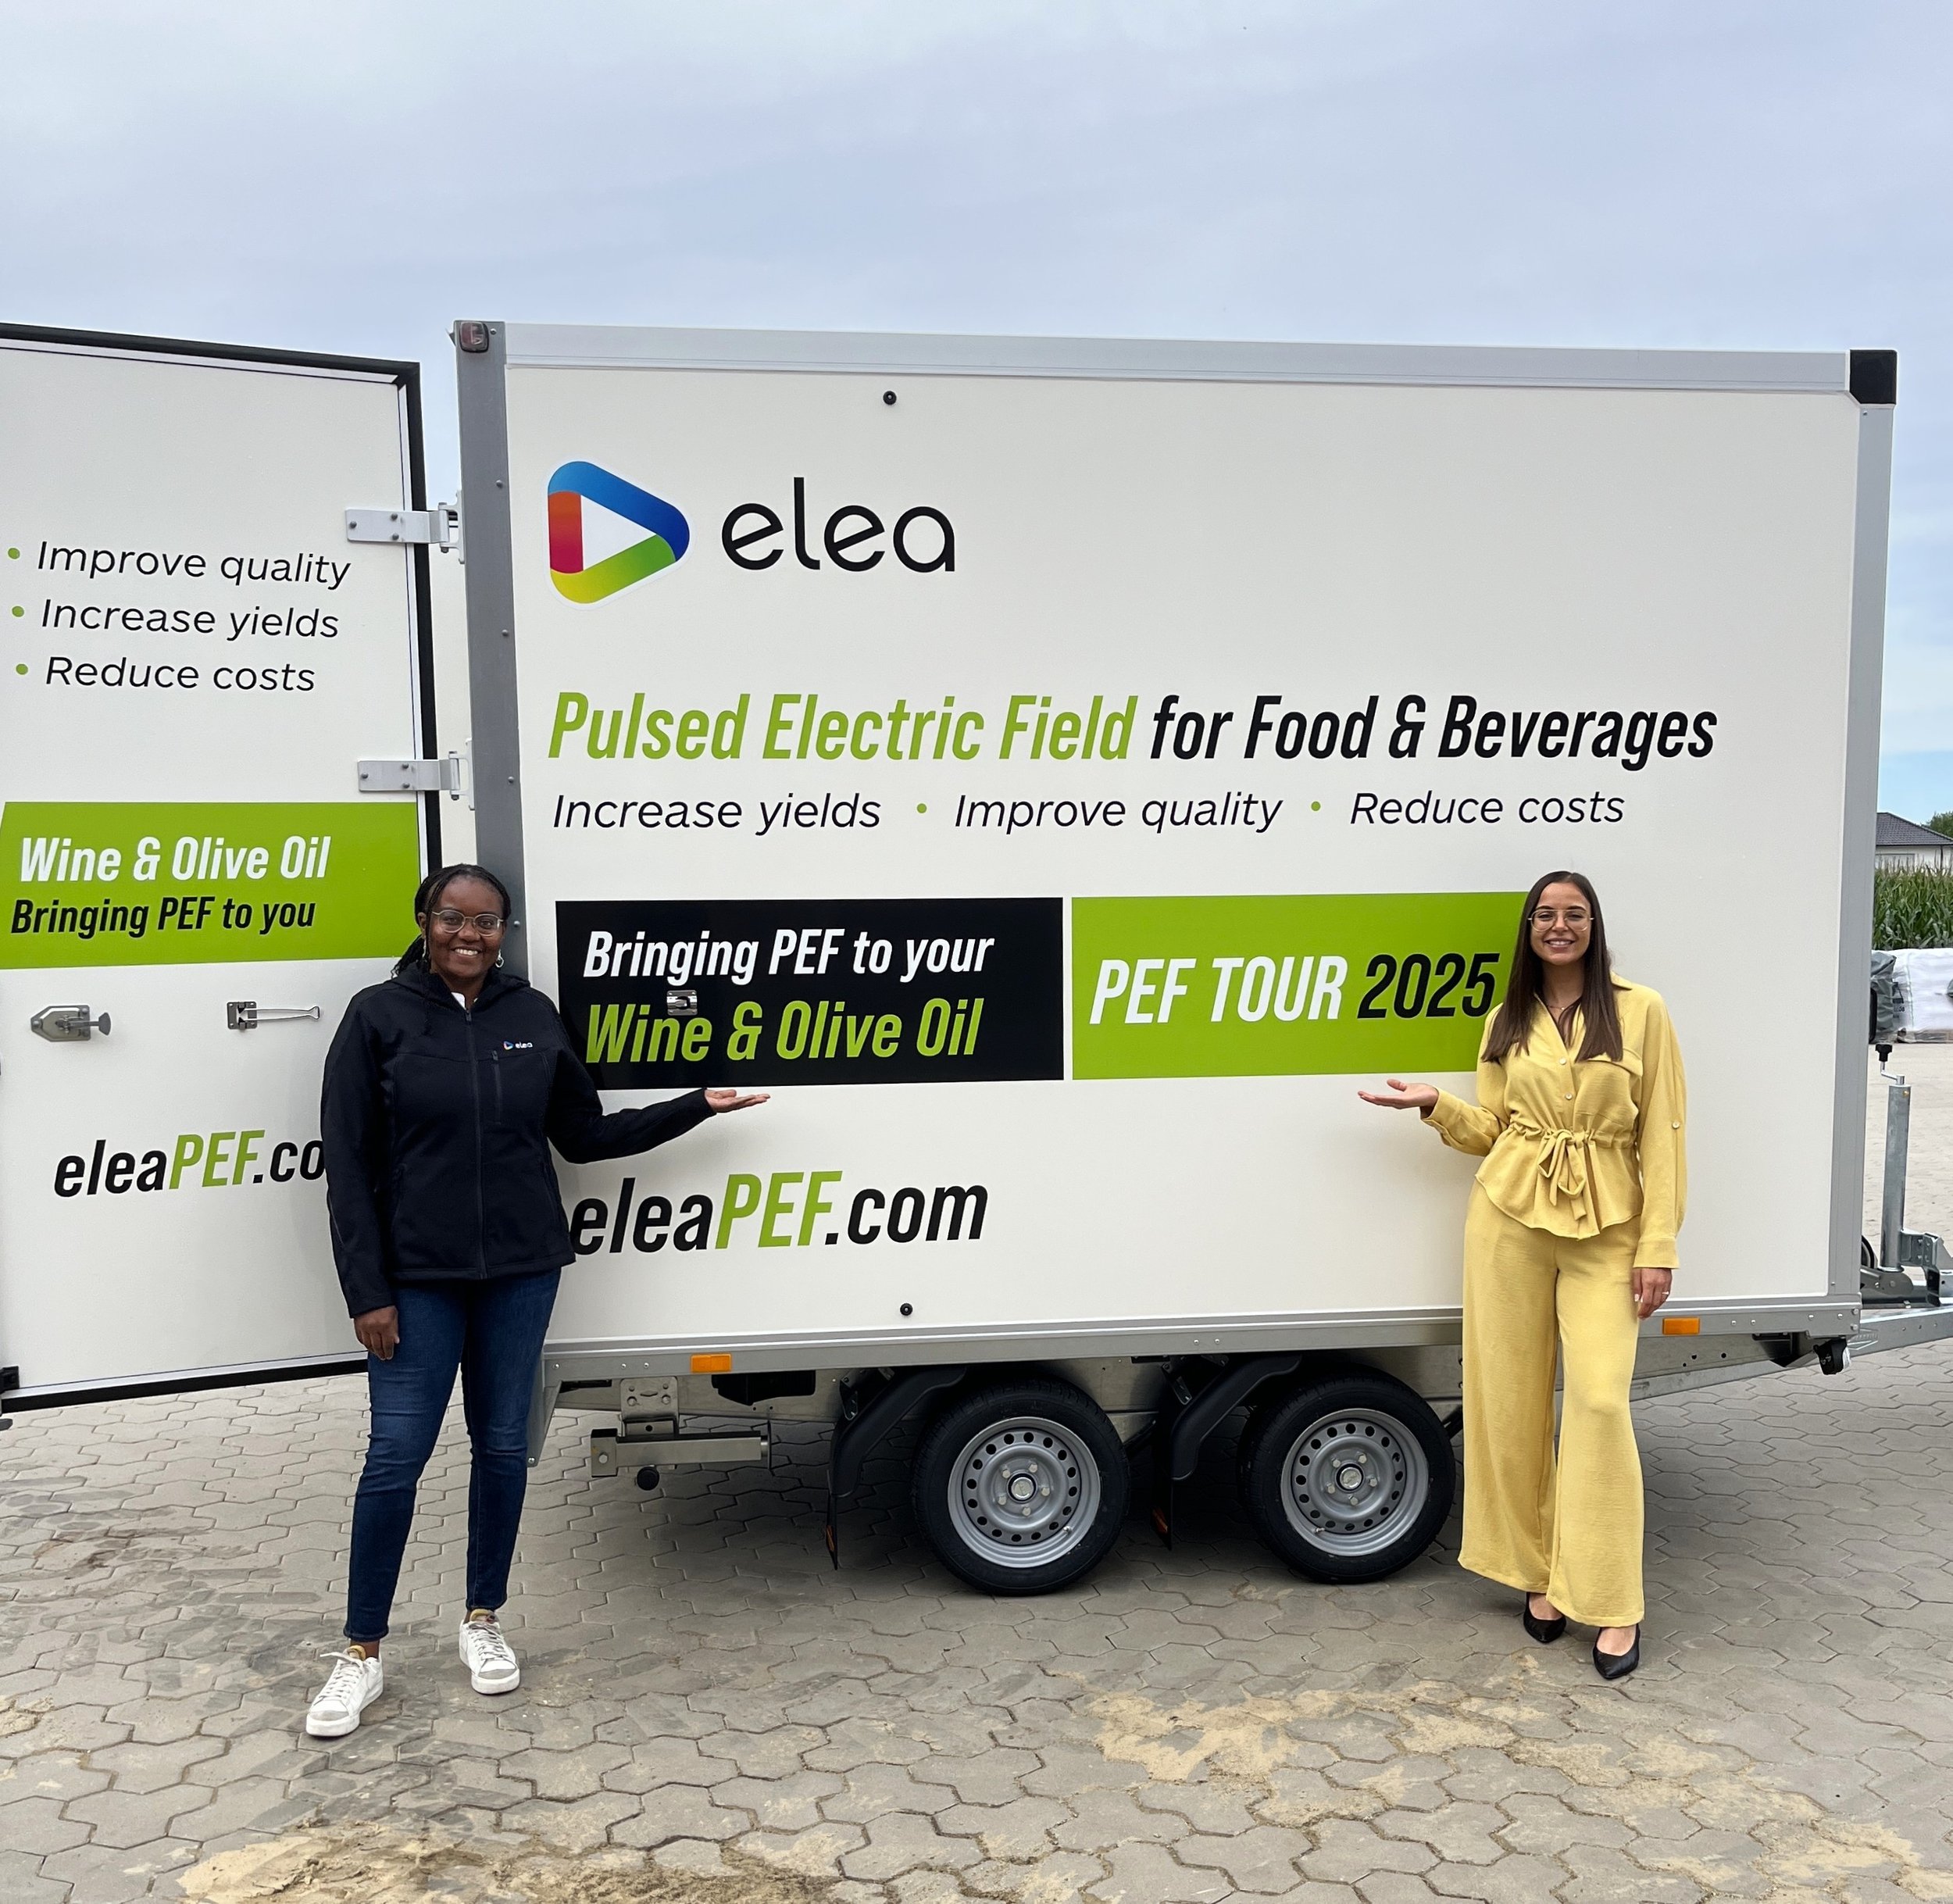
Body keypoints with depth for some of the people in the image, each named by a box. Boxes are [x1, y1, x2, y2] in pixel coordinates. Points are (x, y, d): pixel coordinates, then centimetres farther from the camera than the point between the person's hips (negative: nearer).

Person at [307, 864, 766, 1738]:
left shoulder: (533, 1017, 3)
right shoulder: (378, 1016, -5)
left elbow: (587, 1135, 10)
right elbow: (348, 1163, -5)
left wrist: (696, 1105, 5)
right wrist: (367, 1292, -9)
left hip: (520, 1270, 3)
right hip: (417, 1278, -2)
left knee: (503, 1447, 11)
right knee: (396, 1456, 0)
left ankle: (483, 1622, 30)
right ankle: (361, 1655, 18)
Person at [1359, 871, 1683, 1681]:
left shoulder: (1640, 1012, 0)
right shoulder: (1507, 1024, 9)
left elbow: (1662, 1135, -2)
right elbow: (1491, 1131, 12)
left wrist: (1658, 1247, -7)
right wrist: (1436, 1105, -7)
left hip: (1606, 1229, -3)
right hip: (1509, 1219, 3)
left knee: (1600, 1400, -10)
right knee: (1511, 1400, 5)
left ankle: (1613, 1606, 3)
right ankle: (1538, 1576, 21)